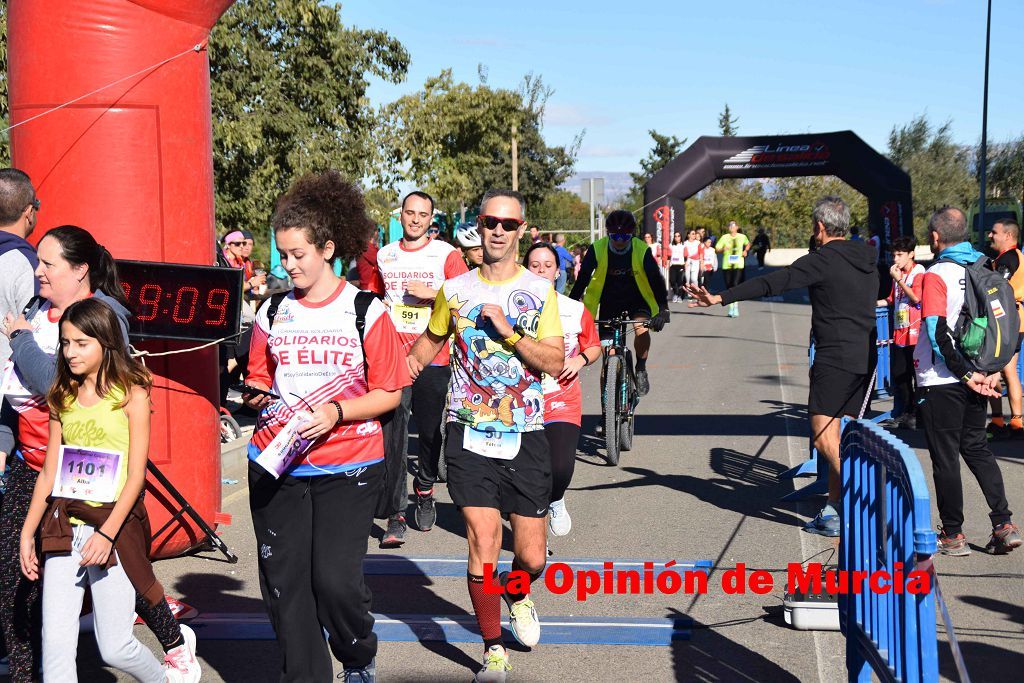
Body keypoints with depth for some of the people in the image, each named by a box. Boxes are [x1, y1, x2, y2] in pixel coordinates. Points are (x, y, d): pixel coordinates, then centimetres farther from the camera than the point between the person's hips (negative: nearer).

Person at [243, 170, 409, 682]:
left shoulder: (366, 311, -2)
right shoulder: (272, 312, 8)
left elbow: (389, 393, -2)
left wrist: (335, 413, -16)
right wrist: (256, 396, -5)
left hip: (347, 466, -3)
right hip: (276, 463, 4)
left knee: (335, 579, -10)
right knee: (283, 580, 3)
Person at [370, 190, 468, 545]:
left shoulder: (446, 254, 1)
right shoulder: (384, 256, 12)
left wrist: (432, 294, -16)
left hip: (433, 358, -1)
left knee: (430, 431, 11)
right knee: (393, 434, -9)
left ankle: (424, 490, 37)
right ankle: (396, 516, -8)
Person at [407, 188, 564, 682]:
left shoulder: (540, 292, 2)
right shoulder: (455, 291, 6)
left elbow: (555, 363, -6)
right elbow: (430, 340, 23)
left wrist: (510, 332, -18)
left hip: (525, 436, 0)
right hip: (469, 433, 0)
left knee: (531, 558, 2)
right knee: (483, 547, -11)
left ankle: (517, 595, 39)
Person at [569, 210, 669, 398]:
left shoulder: (642, 251, -19)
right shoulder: (597, 249, -19)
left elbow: (656, 279, -21)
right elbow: (582, 279, -17)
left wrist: (663, 310, -34)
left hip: (637, 301, -1)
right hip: (609, 303, 1)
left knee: (642, 329, -30)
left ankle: (641, 370, -4)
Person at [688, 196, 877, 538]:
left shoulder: (823, 260, -11)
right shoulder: (866, 261, 15)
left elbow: (772, 283, -19)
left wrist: (721, 298, -22)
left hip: (835, 359, -9)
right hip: (865, 360, 9)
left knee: (824, 438, -9)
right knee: (837, 439, 12)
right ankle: (833, 511, 15)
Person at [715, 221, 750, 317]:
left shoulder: (742, 237, 6)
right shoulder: (724, 237, 3)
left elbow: (748, 244, 27)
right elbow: (717, 249, 3)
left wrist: (745, 251, 8)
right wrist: (723, 249, -17)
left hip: (738, 265, -1)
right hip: (727, 265, 2)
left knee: (735, 285, -17)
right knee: (728, 287, 5)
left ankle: (736, 308, -17)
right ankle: (731, 308, 18)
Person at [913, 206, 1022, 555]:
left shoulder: (936, 275, -14)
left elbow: (938, 333, -22)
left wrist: (966, 374, -15)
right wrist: (995, 372, 5)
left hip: (942, 381, -7)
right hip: (977, 376, 7)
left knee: (945, 457, 3)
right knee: (976, 448, 18)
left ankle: (953, 535, 11)